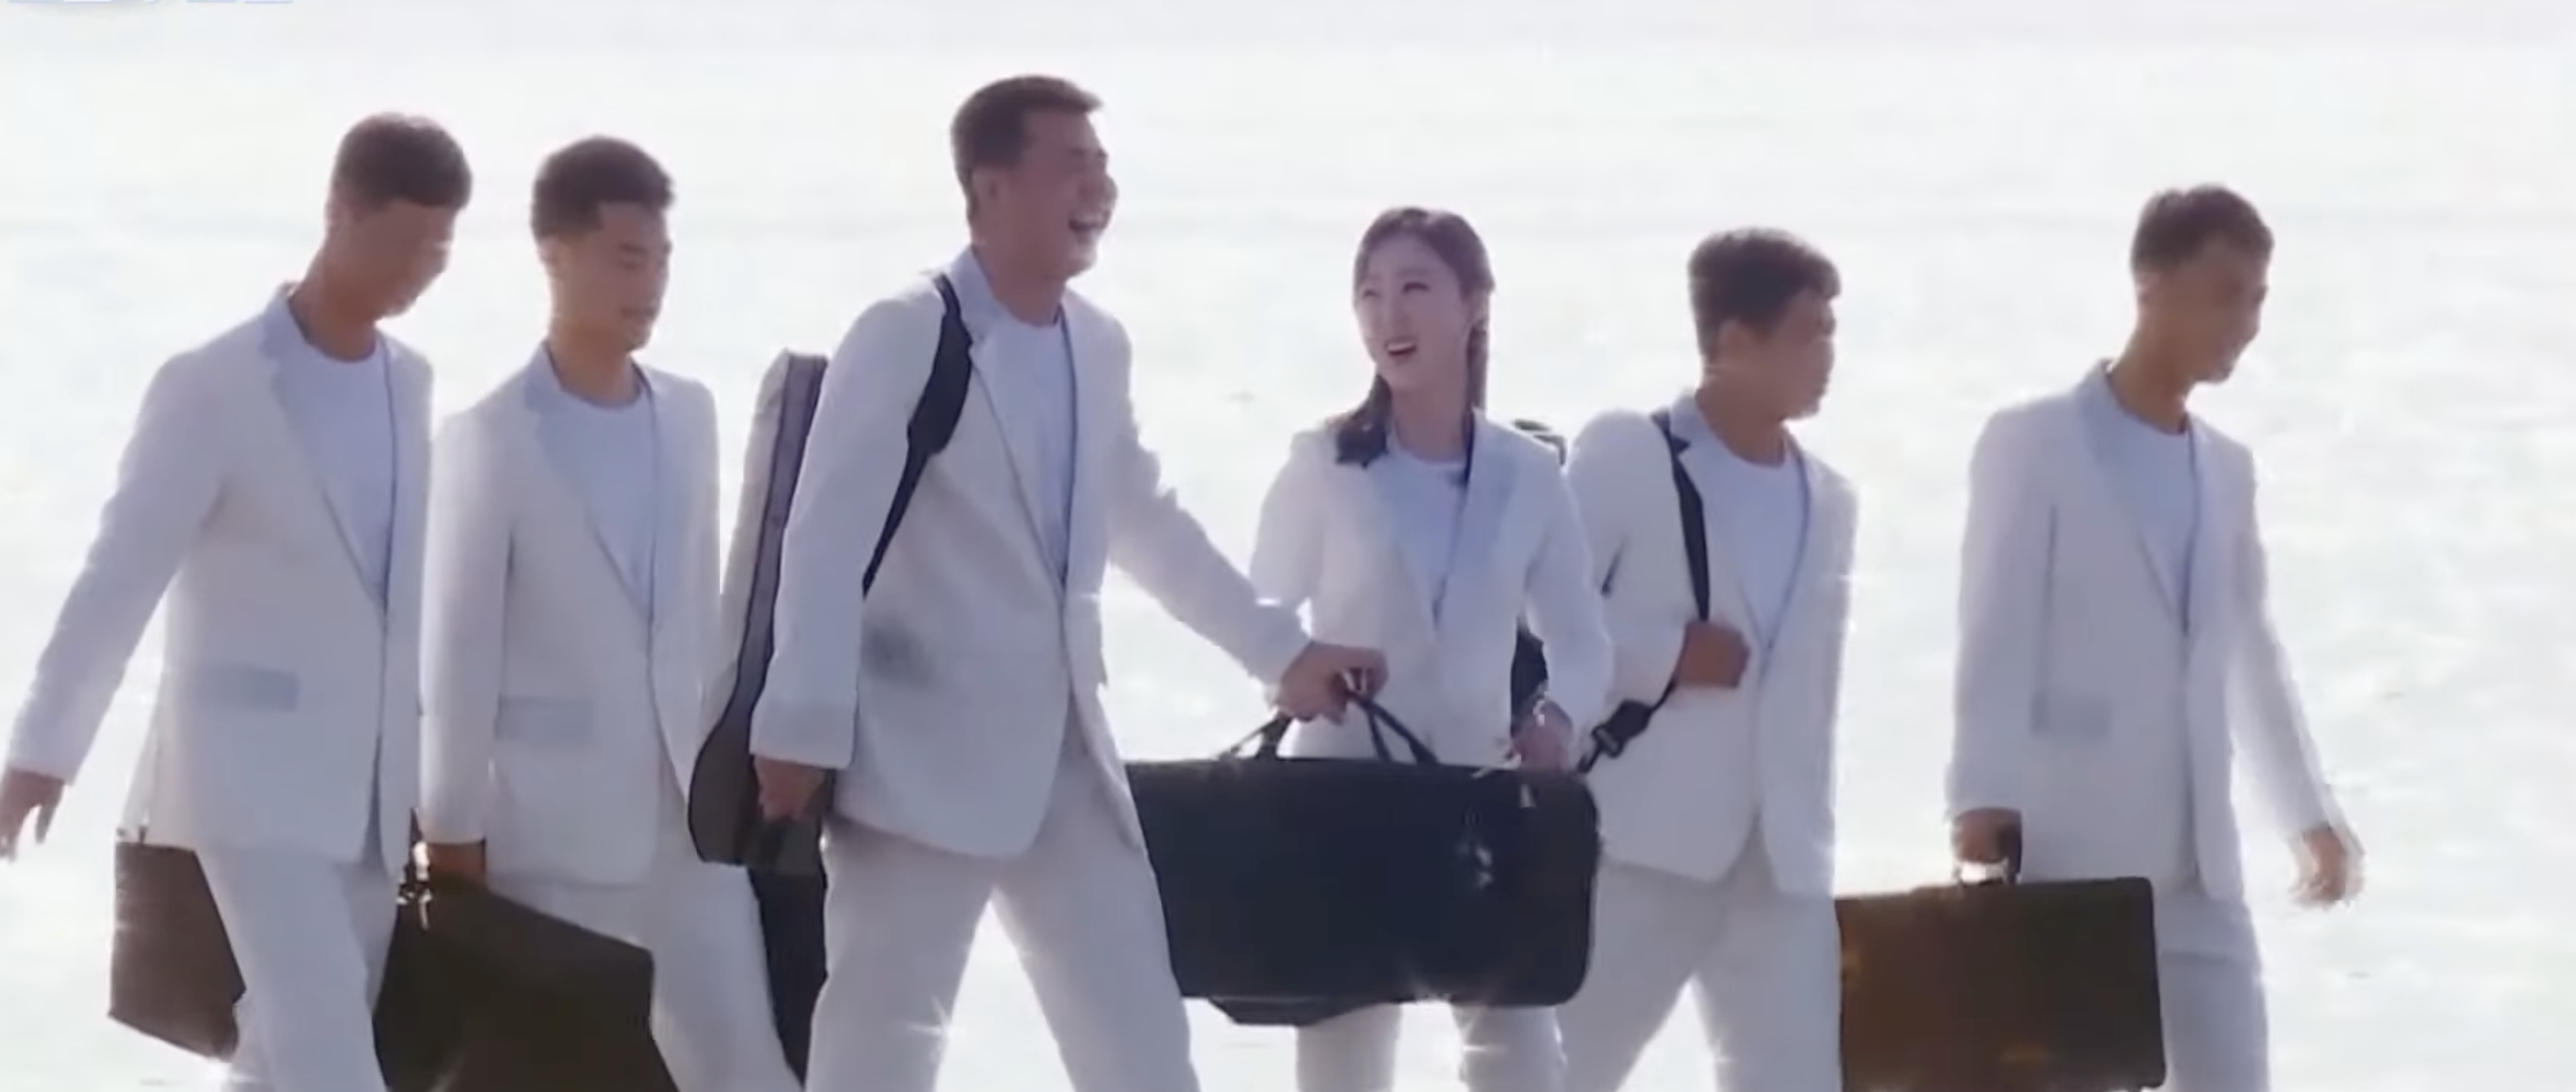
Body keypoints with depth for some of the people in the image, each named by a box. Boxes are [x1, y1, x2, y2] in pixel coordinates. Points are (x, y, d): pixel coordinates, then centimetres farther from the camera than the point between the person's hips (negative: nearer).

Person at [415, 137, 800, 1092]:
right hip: (550, 820, -5)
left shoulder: (688, 415, 9)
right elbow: (457, 646, -7)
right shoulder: (492, 437, -8)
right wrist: (452, 827, -7)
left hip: (682, 812, 5)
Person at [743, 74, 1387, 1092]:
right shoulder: (903, 338, -10)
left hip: (1063, 755, 7)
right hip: (925, 754, -7)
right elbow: (826, 541, -14)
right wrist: (805, 733, -18)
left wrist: (1282, 649, 25)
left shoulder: (1099, 343, 11)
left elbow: (1149, 522, 24)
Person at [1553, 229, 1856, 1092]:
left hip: (1779, 860, 5)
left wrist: (1811, 838, 15)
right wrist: (1666, 655, -14)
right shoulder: (1626, 455, -1)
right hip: (1642, 844, -5)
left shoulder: (1827, 500, 17)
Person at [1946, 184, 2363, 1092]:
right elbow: (1995, 638, -10)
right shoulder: (2033, 444, -1)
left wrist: (2309, 810, 32)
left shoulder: (2226, 470, 18)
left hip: (2198, 872, 6)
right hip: (2066, 861, -6)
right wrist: (1982, 802, -21)